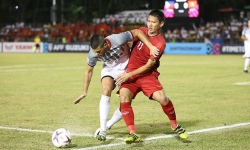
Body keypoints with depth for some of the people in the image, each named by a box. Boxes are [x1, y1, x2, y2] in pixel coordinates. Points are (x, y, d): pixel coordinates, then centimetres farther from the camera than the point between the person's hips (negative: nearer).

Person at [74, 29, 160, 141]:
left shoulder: (118, 39, -36)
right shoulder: (93, 54, -24)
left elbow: (137, 32, -24)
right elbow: (89, 71, -5)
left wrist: (151, 47, -33)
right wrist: (85, 92, -1)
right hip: (109, 70, 1)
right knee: (106, 91, -28)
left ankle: (108, 125, 19)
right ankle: (102, 131, -29)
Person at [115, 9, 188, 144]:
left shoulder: (160, 43, -13)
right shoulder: (142, 31, 3)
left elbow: (148, 66, -16)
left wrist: (128, 75, -20)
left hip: (147, 75, -4)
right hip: (130, 74, 4)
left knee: (162, 98, -23)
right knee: (124, 98, -23)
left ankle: (175, 125, 5)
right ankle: (133, 134, -19)